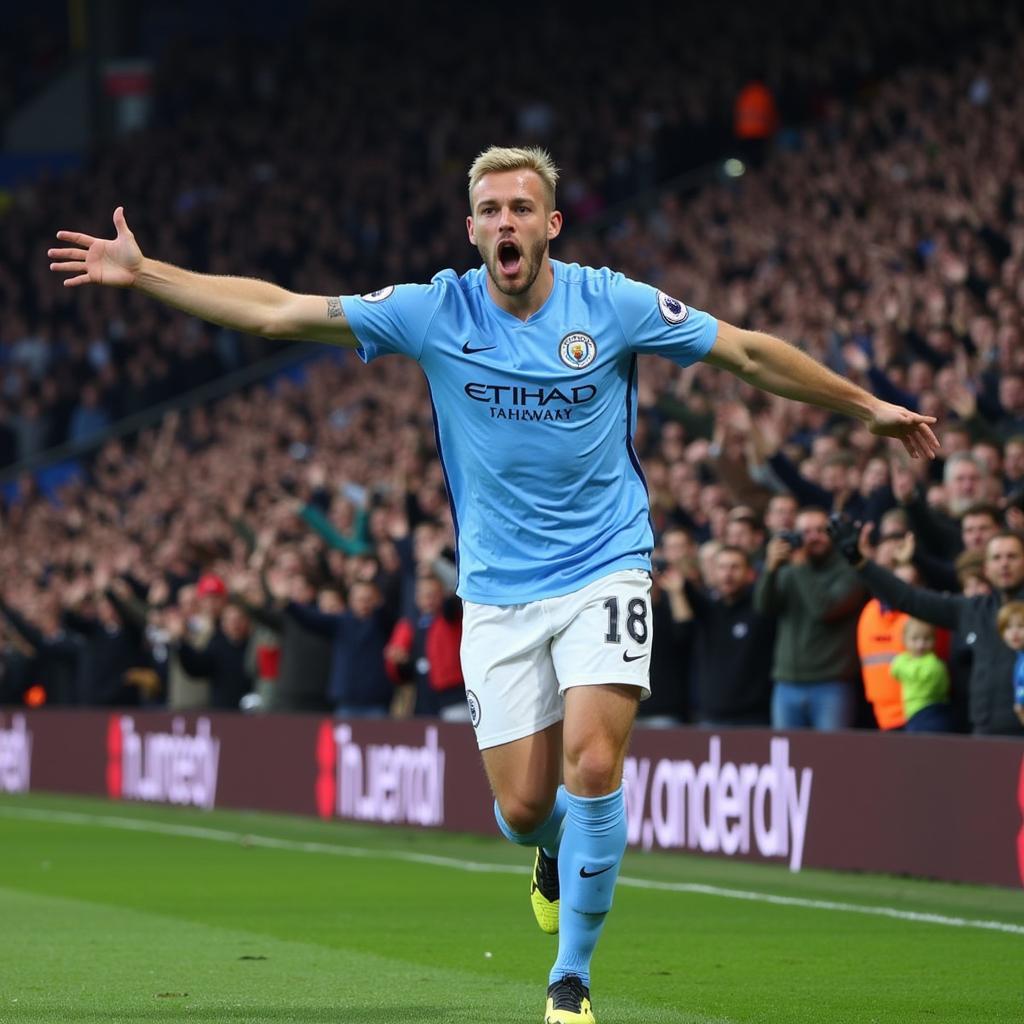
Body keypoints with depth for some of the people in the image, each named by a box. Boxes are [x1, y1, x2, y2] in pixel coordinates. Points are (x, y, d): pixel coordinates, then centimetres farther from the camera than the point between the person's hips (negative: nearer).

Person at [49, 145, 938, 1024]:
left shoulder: (615, 305, -6)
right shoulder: (435, 312, -4)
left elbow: (748, 353, 6)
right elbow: (275, 311, -2)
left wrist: (866, 406, 10)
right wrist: (141, 274, -5)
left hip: (604, 572, -1)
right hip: (498, 594, 2)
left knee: (593, 765, -20)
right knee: (523, 807, -2)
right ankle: (557, 852, 38)